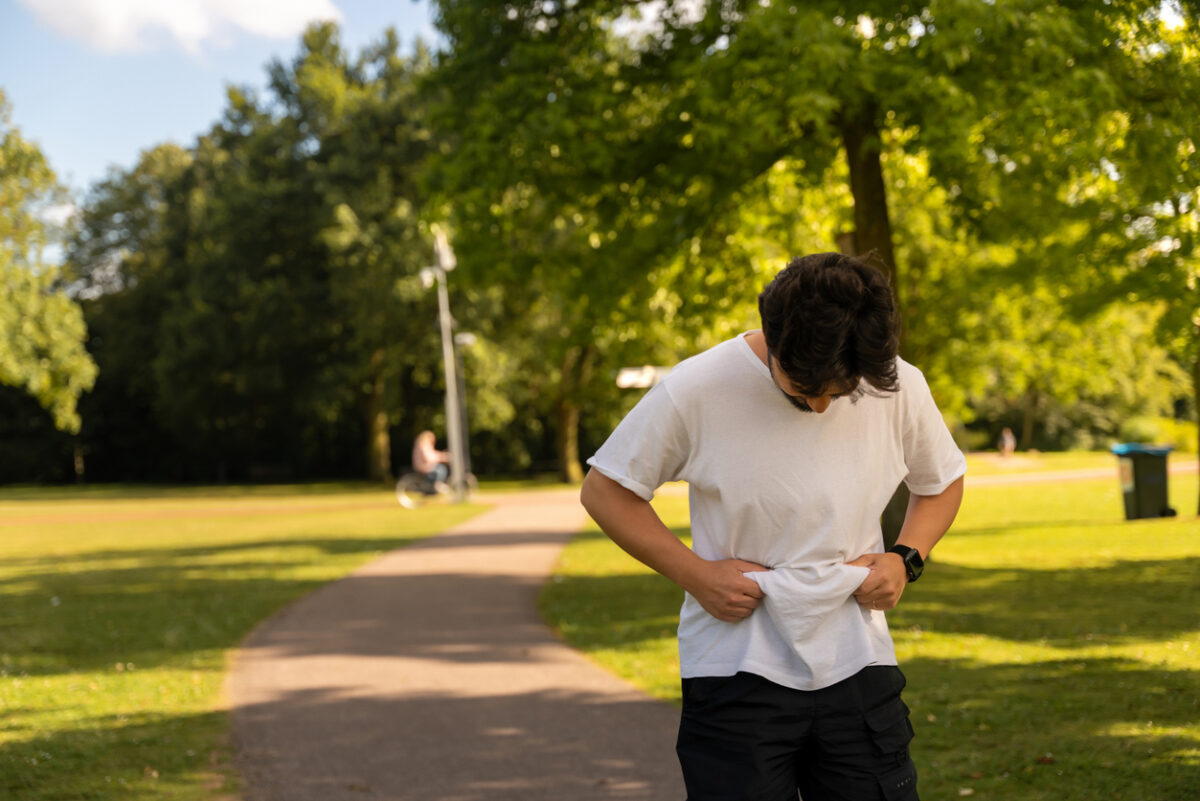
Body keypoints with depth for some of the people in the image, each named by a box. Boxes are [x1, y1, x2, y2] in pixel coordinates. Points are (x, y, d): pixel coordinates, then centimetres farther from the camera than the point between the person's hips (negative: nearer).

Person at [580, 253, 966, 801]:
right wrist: (695, 573, -11)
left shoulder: (899, 388, -2)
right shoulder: (697, 391, -11)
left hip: (857, 667, 3)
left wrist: (906, 559, -1)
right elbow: (604, 490, 0)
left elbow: (943, 481, 18)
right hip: (736, 669, -2)